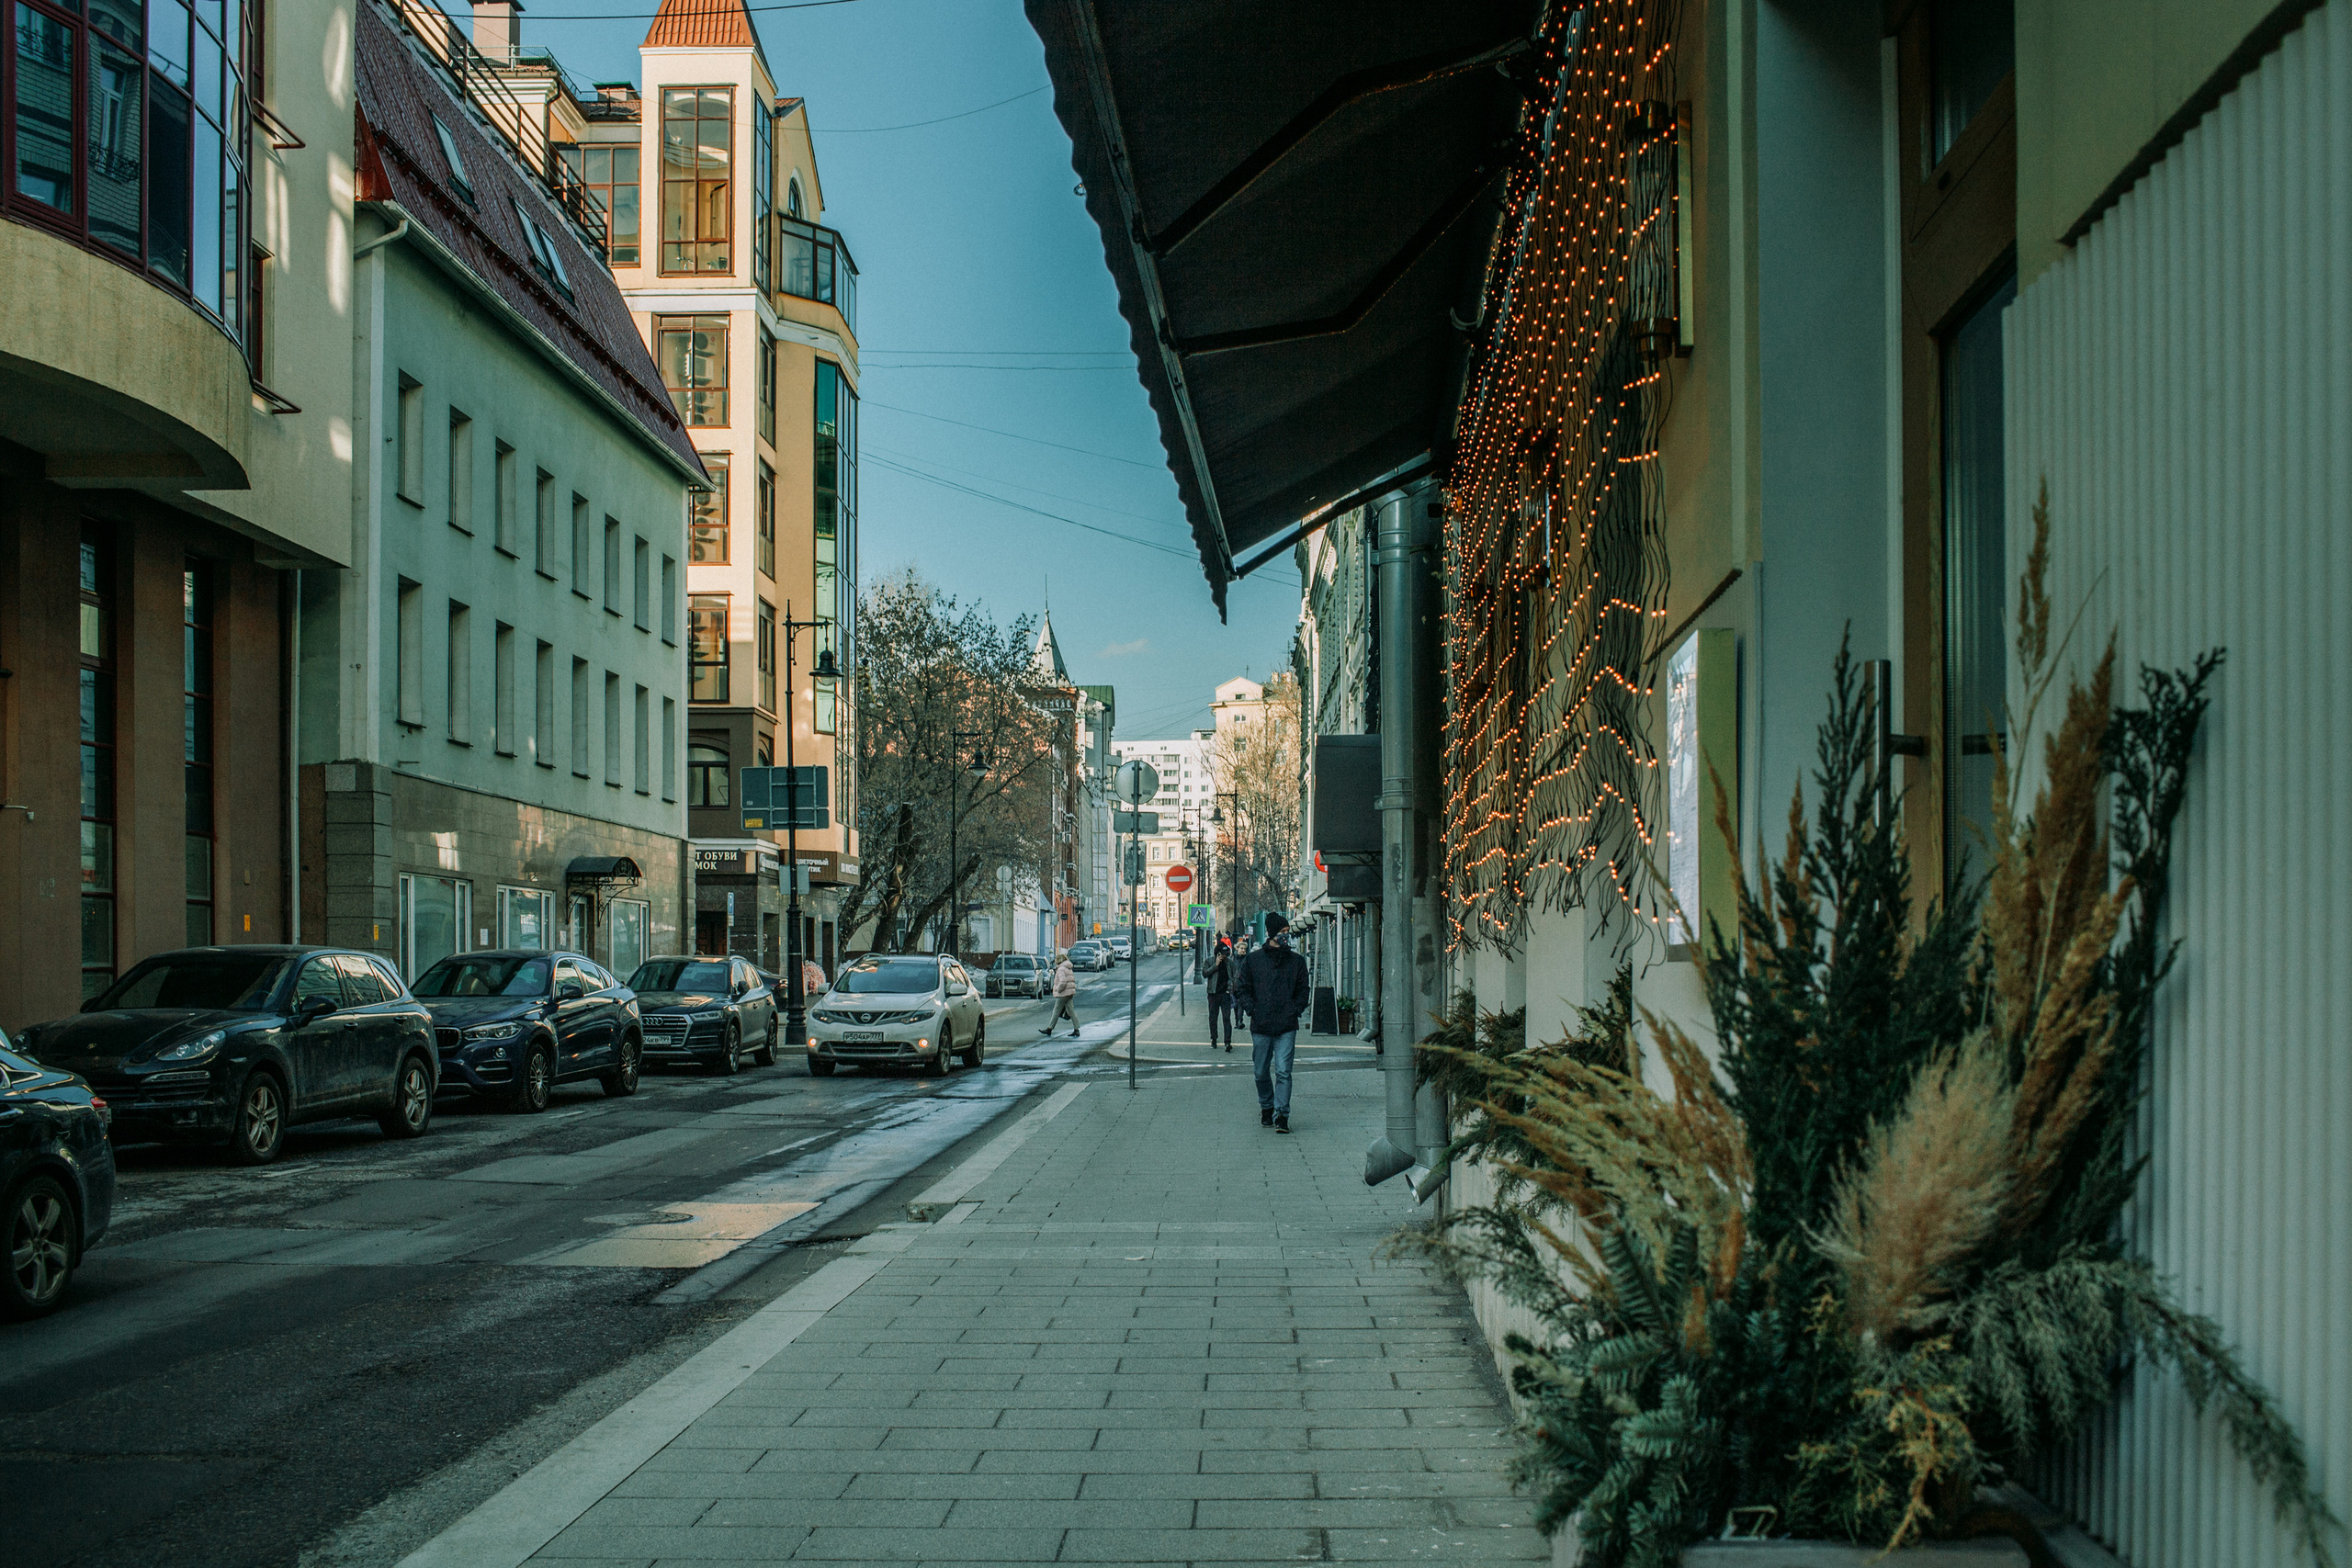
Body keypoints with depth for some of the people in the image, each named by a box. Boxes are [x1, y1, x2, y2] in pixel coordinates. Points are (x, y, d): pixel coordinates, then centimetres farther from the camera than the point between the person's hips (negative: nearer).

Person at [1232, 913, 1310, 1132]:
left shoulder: (1296, 961, 8)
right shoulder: (1253, 960, 4)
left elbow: (1304, 990, 14)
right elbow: (1242, 988, 8)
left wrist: (1296, 1011, 0)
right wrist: (1252, 1009, -4)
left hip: (1287, 1027, -1)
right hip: (1260, 1027, 1)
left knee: (1283, 1071, -10)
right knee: (1261, 1072, 10)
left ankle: (1281, 1115, -9)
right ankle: (1266, 1108, 31)